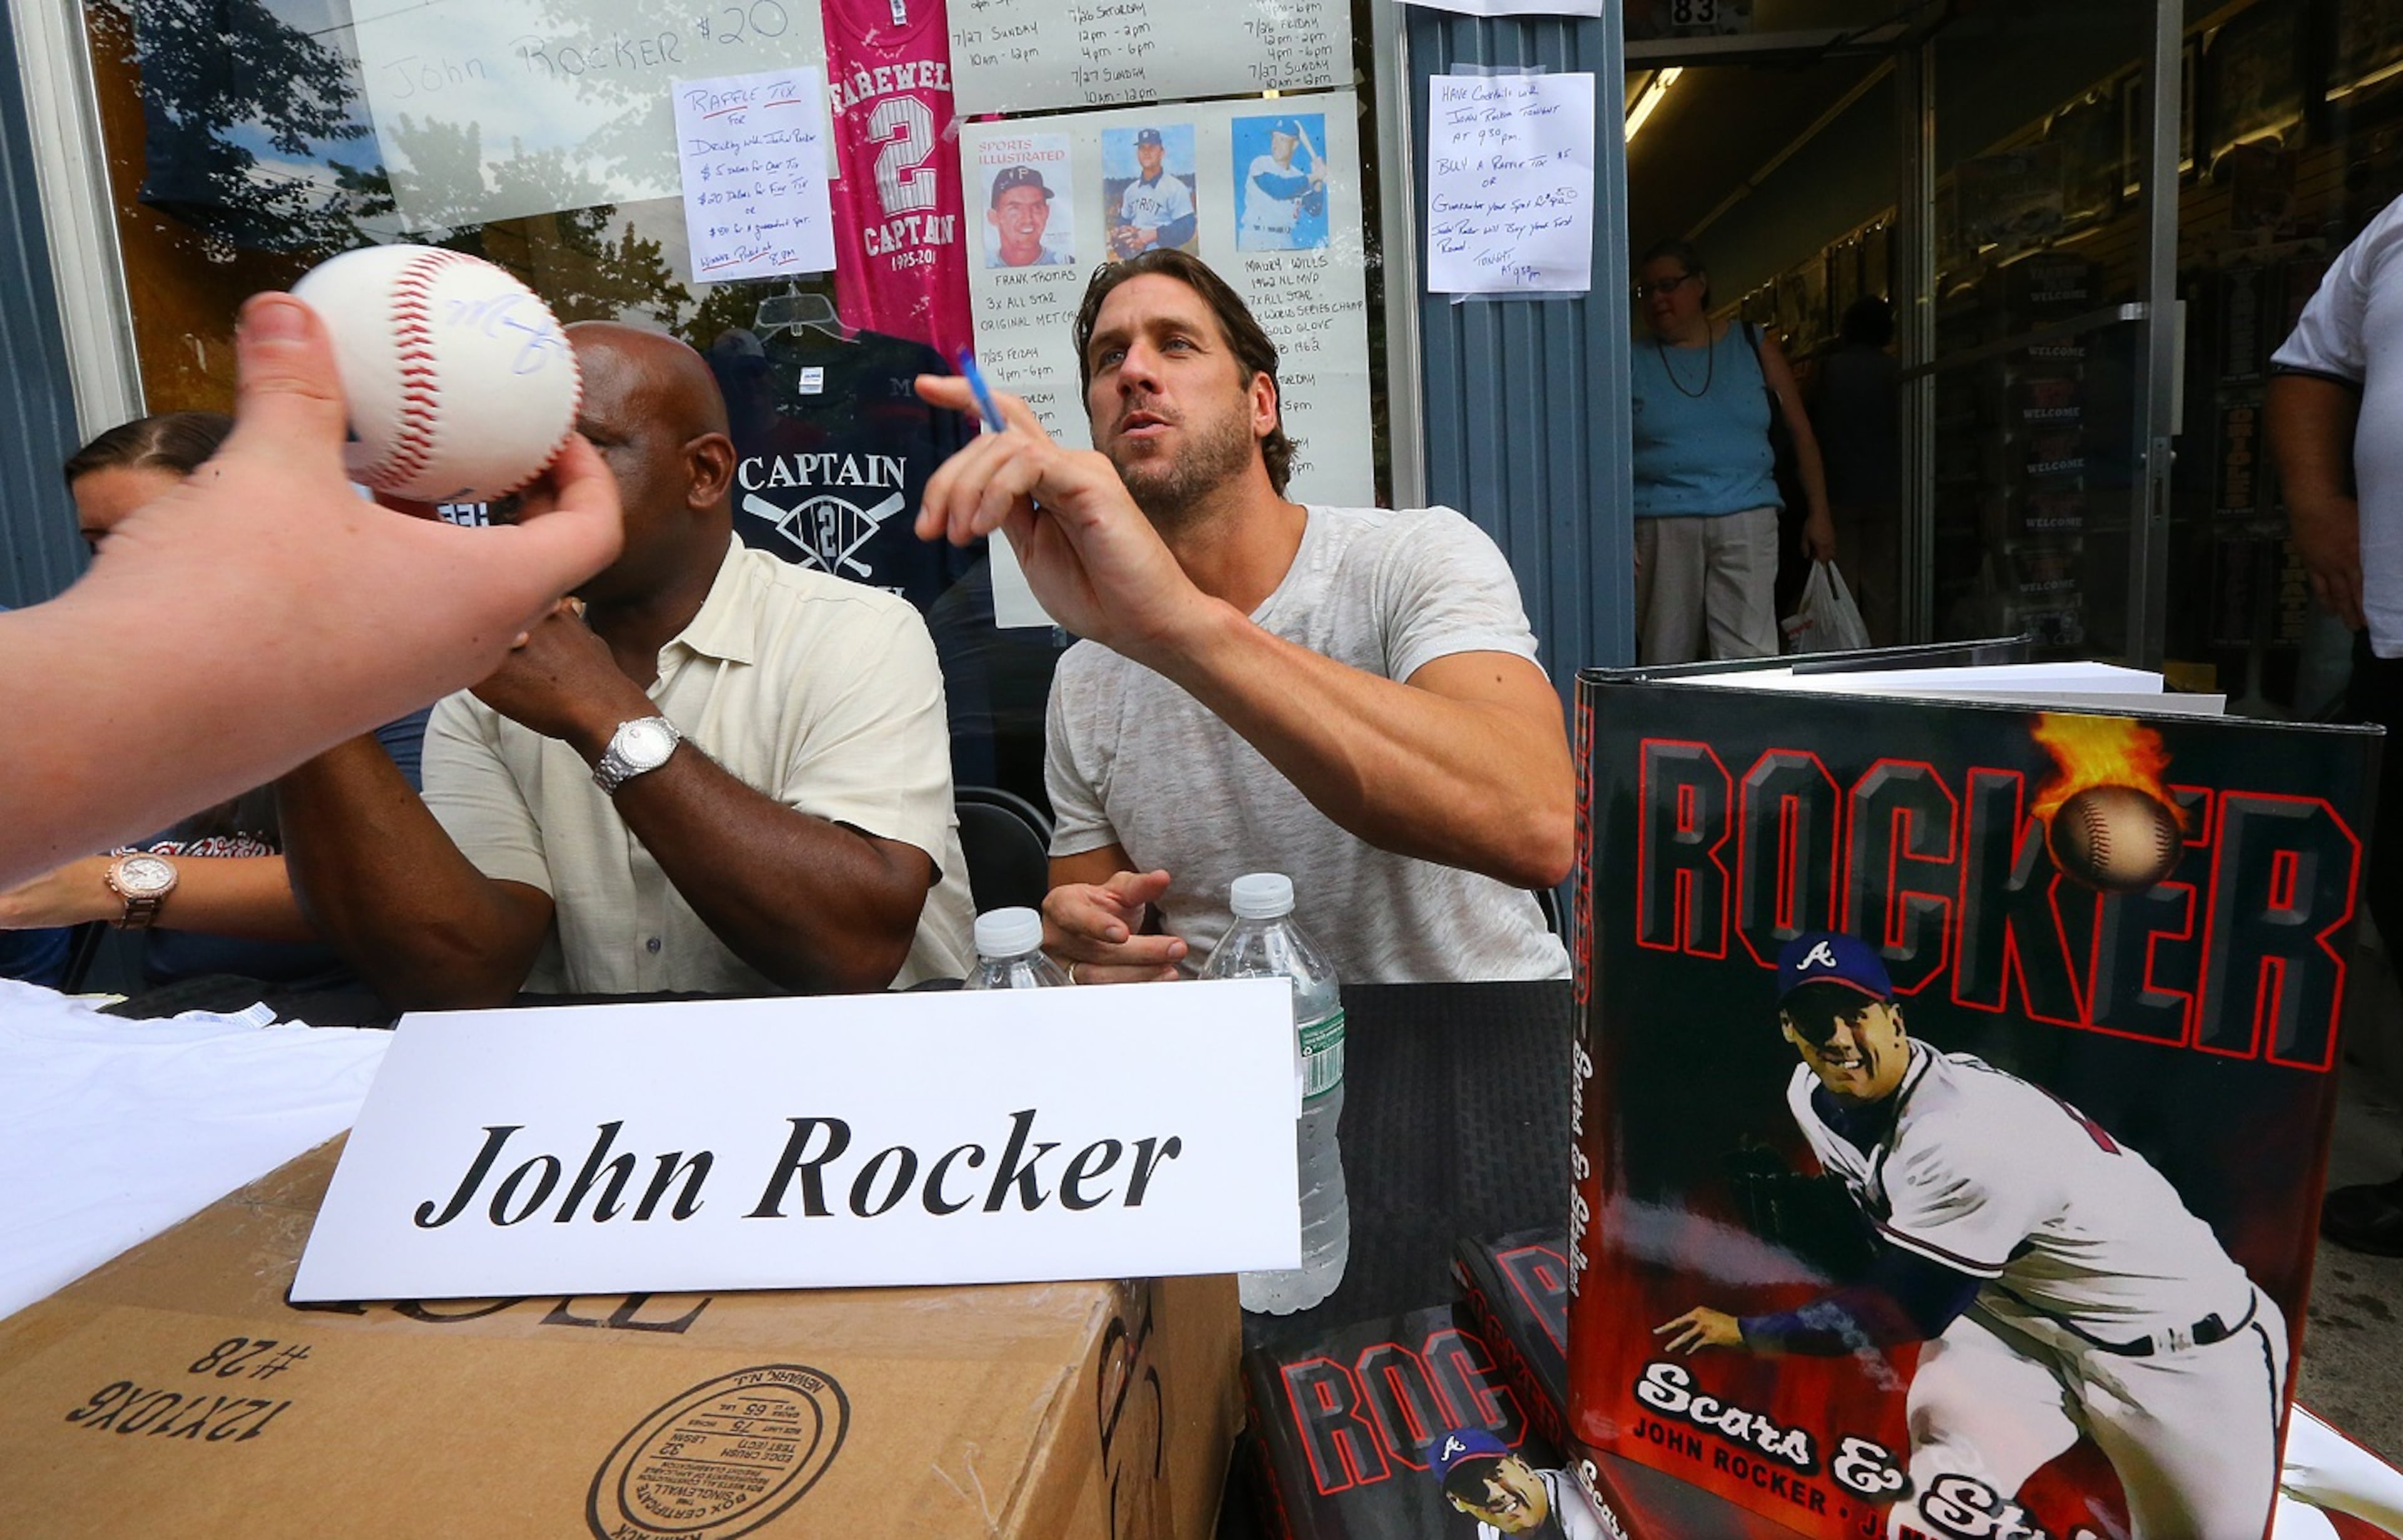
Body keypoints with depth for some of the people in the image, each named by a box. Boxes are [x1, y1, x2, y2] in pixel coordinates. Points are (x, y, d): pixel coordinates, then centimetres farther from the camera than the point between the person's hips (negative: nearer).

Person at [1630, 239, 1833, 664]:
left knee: (1749, 657, -8)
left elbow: (1801, 431, 14)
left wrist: (1819, 513, 9)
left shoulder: (1753, 346, 13)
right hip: (1662, 524, 0)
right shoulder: (1632, 361, 9)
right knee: (1666, 661, 2)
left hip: (1746, 520, 1)